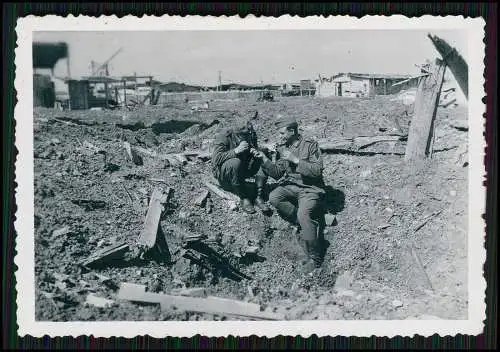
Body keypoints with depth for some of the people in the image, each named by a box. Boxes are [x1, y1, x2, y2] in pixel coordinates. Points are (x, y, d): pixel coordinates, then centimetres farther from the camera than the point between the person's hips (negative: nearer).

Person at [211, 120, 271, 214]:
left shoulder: (249, 137, -4)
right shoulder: (224, 138, -19)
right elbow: (216, 159, -30)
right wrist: (235, 151, -41)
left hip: (241, 170, 5)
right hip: (223, 174, -5)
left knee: (262, 161, -16)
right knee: (235, 162, -37)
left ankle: (259, 197, -20)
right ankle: (244, 199, -27)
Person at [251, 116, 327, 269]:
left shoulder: (310, 145, -7)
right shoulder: (282, 147, 9)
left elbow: (318, 170, -15)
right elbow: (277, 174, 10)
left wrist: (296, 160, -21)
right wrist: (264, 158, -4)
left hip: (310, 188, -6)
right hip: (290, 186, 6)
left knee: (303, 214, -30)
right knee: (274, 198, -24)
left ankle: (315, 258, -18)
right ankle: (304, 224, -8)